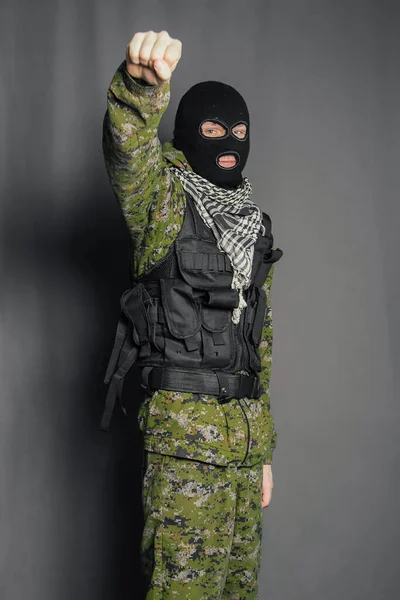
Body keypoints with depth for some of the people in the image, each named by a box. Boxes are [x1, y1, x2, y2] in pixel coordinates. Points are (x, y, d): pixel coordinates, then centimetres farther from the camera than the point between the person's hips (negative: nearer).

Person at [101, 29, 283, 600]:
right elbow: (128, 151, -25)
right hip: (184, 433, -6)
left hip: (246, 431, 7)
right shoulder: (164, 203, 0)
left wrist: (263, 451, 18)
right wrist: (141, 85, -48)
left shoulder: (253, 227, 17)